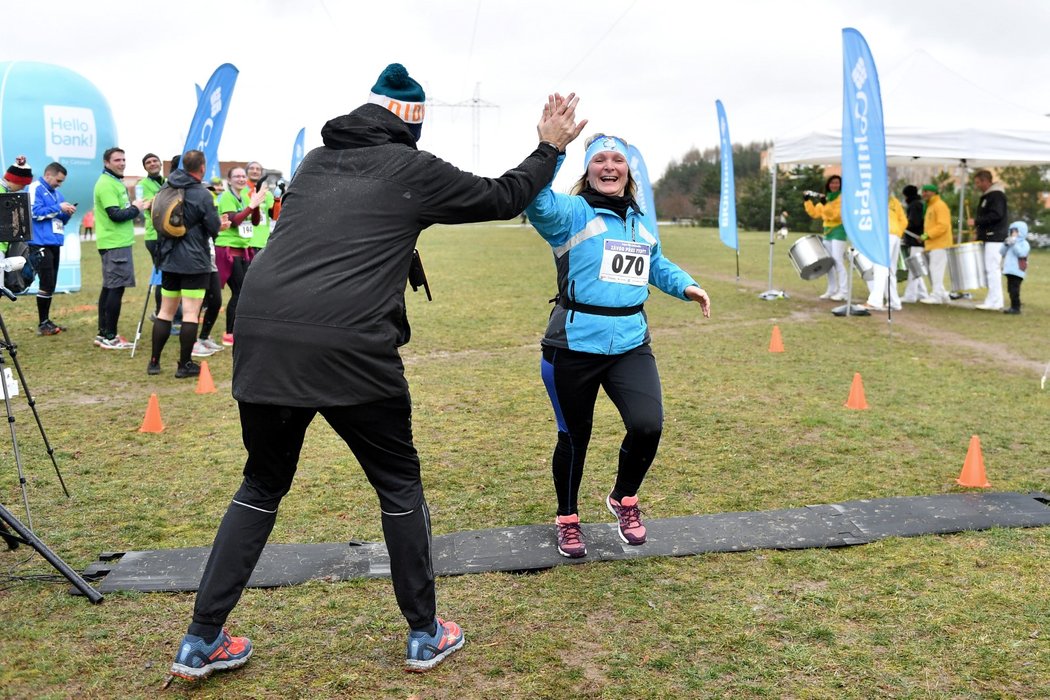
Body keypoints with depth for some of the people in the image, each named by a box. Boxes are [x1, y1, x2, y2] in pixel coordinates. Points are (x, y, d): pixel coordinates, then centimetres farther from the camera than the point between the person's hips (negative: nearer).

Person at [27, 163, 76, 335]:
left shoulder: (56, 193, 18)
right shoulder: (35, 188, -5)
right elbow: (36, 212, -17)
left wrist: (67, 214, 2)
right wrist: (59, 207, -15)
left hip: (54, 243, 8)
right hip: (41, 243, -8)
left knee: (51, 284, 10)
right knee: (46, 284, -9)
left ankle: (47, 321, 17)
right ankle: (42, 324, -4)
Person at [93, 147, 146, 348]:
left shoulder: (115, 182, 19)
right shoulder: (107, 184, -14)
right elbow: (116, 215, -21)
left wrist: (134, 207, 3)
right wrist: (135, 208, -8)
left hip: (118, 242, 11)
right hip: (116, 244, -11)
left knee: (109, 287, 13)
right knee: (116, 288, -8)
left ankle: (103, 334, 19)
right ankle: (109, 337, -5)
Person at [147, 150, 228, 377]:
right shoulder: (202, 194, -13)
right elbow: (214, 228, -13)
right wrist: (221, 224, 9)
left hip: (169, 259, 6)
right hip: (195, 262, -6)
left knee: (165, 311, 14)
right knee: (190, 314, -1)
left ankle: (154, 362, 18)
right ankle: (184, 365, 2)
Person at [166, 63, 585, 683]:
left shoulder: (315, 162, 20)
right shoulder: (414, 170, 5)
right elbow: (503, 198, 15)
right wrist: (550, 147, 29)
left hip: (261, 337, 5)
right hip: (349, 349, -5)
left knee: (262, 487, 22)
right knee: (400, 485, 15)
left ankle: (201, 642, 25)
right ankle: (425, 634, 27)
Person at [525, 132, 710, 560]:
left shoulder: (639, 223, 14)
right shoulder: (571, 213, -6)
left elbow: (657, 265, 32)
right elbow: (537, 200, -29)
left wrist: (685, 285, 14)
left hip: (630, 344, 4)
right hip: (574, 347, -4)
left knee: (648, 425, -14)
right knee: (574, 436, 8)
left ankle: (624, 500, 17)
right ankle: (567, 519, 34)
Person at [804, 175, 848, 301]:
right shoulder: (825, 198, 13)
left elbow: (837, 214, -23)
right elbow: (814, 213, 12)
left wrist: (825, 204, -31)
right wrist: (808, 201, 2)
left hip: (838, 231, -8)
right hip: (827, 231, 8)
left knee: (837, 261, -15)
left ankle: (844, 292, -14)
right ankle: (832, 290, 16)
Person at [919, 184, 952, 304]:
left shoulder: (940, 205, -8)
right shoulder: (930, 206, 22)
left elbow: (943, 225, -18)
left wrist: (928, 235, -21)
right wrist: (925, 237, 14)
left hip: (939, 245, -10)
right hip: (932, 245, 10)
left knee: (936, 270, -12)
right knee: (932, 271, 9)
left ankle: (937, 295, -13)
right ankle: (943, 295, 14)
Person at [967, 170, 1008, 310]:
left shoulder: (996, 195, -11)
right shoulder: (986, 196, 19)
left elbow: (996, 215, -22)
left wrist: (976, 221, -17)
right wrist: (979, 235, 14)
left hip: (995, 238, -10)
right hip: (988, 238, 10)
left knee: (992, 269, -10)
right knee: (989, 269, 10)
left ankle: (994, 302, -9)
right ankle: (993, 300, 15)